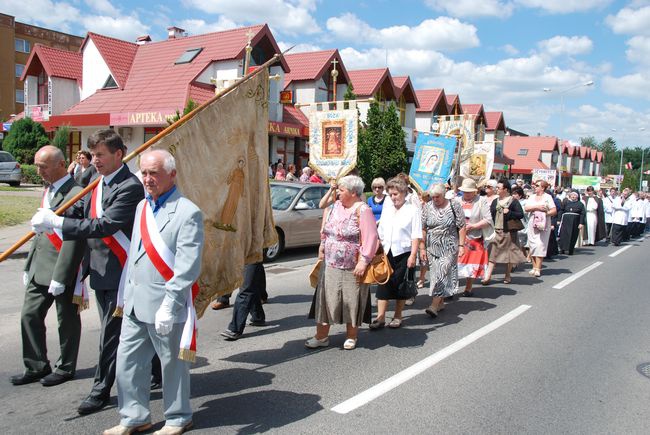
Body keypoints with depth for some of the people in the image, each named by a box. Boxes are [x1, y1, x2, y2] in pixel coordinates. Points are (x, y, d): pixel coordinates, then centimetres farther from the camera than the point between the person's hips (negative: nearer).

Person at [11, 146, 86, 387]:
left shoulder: (76, 193, -17)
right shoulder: (48, 190, 13)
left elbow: (74, 238, -20)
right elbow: (41, 230, 18)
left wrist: (60, 276, -20)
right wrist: (29, 265, 16)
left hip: (62, 267, -9)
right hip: (39, 267, 9)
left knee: (67, 320, 7)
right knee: (29, 315, 12)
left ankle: (65, 368, 23)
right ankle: (36, 366, 26)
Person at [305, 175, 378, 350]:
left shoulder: (362, 210, -13)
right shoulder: (337, 206, 9)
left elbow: (370, 238, -19)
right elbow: (326, 230, 18)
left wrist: (363, 262, -22)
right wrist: (324, 248, 13)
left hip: (352, 268, -6)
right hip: (331, 264, 6)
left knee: (352, 302, 6)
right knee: (326, 299, 7)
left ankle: (351, 337, 22)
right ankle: (321, 336, 15)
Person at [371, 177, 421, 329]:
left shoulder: (412, 210, -6)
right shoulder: (387, 211, 12)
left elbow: (416, 236, -10)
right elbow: (380, 233, 16)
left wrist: (413, 255, -17)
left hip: (404, 253, -5)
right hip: (387, 253, 5)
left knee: (401, 286, 6)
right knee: (384, 284, 3)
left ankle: (398, 316, 19)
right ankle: (380, 317, 8)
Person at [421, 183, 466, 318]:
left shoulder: (454, 205, -3)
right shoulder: (427, 207, 4)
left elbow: (461, 227, -2)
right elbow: (423, 229, 6)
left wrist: (461, 245, -7)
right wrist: (423, 247, 3)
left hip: (449, 247, -3)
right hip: (432, 247, 3)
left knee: (443, 272, -11)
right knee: (435, 273, 5)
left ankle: (434, 305, -15)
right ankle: (441, 302, 19)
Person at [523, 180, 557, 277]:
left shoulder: (547, 197, 2)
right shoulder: (532, 197, 14)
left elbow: (554, 211, -3)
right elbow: (526, 208, 0)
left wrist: (545, 213, -16)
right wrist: (537, 207, -11)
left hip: (543, 224, -4)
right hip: (532, 224, 4)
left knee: (540, 245, -9)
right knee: (532, 245, 2)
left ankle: (538, 268, -10)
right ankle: (534, 266, 9)